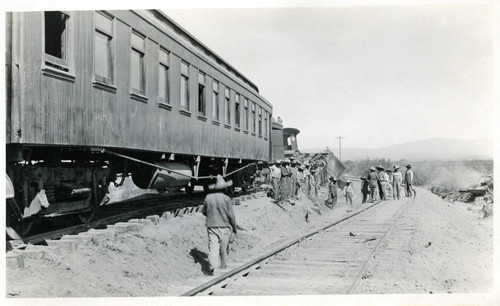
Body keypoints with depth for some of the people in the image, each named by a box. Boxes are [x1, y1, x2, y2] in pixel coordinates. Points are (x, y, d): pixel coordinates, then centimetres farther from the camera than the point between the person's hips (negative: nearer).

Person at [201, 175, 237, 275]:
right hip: (224, 226, -2)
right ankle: (222, 269, 21)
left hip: (211, 226, 2)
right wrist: (234, 227, 5)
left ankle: (213, 268, -17)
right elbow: (231, 215, -8)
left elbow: (203, 211, 11)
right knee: (223, 249, 11)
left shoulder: (208, 197, 0)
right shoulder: (226, 199, -10)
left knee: (213, 248, -1)